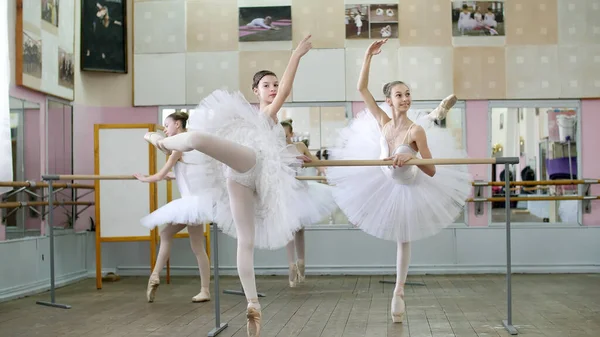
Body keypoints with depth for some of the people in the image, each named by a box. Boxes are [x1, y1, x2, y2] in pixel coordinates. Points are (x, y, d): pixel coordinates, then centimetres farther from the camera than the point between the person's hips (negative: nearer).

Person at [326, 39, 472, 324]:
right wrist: (368, 56, -28)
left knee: (403, 240, 12)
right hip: (388, 180, 3)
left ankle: (399, 292, 26)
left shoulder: (415, 131, -33)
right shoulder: (383, 123, -23)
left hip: (409, 186, -3)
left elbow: (432, 171, -32)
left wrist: (411, 157, -49)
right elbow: (361, 88, -22)